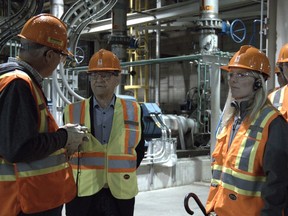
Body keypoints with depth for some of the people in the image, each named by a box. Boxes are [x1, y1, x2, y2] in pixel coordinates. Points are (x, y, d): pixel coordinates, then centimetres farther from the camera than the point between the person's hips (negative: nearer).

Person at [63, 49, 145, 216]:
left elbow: (138, 150, 11)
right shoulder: (72, 111, 1)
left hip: (120, 195, 1)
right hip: (81, 194, 0)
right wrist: (80, 176, 2)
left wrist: (123, 175, 3)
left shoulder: (133, 111, 2)